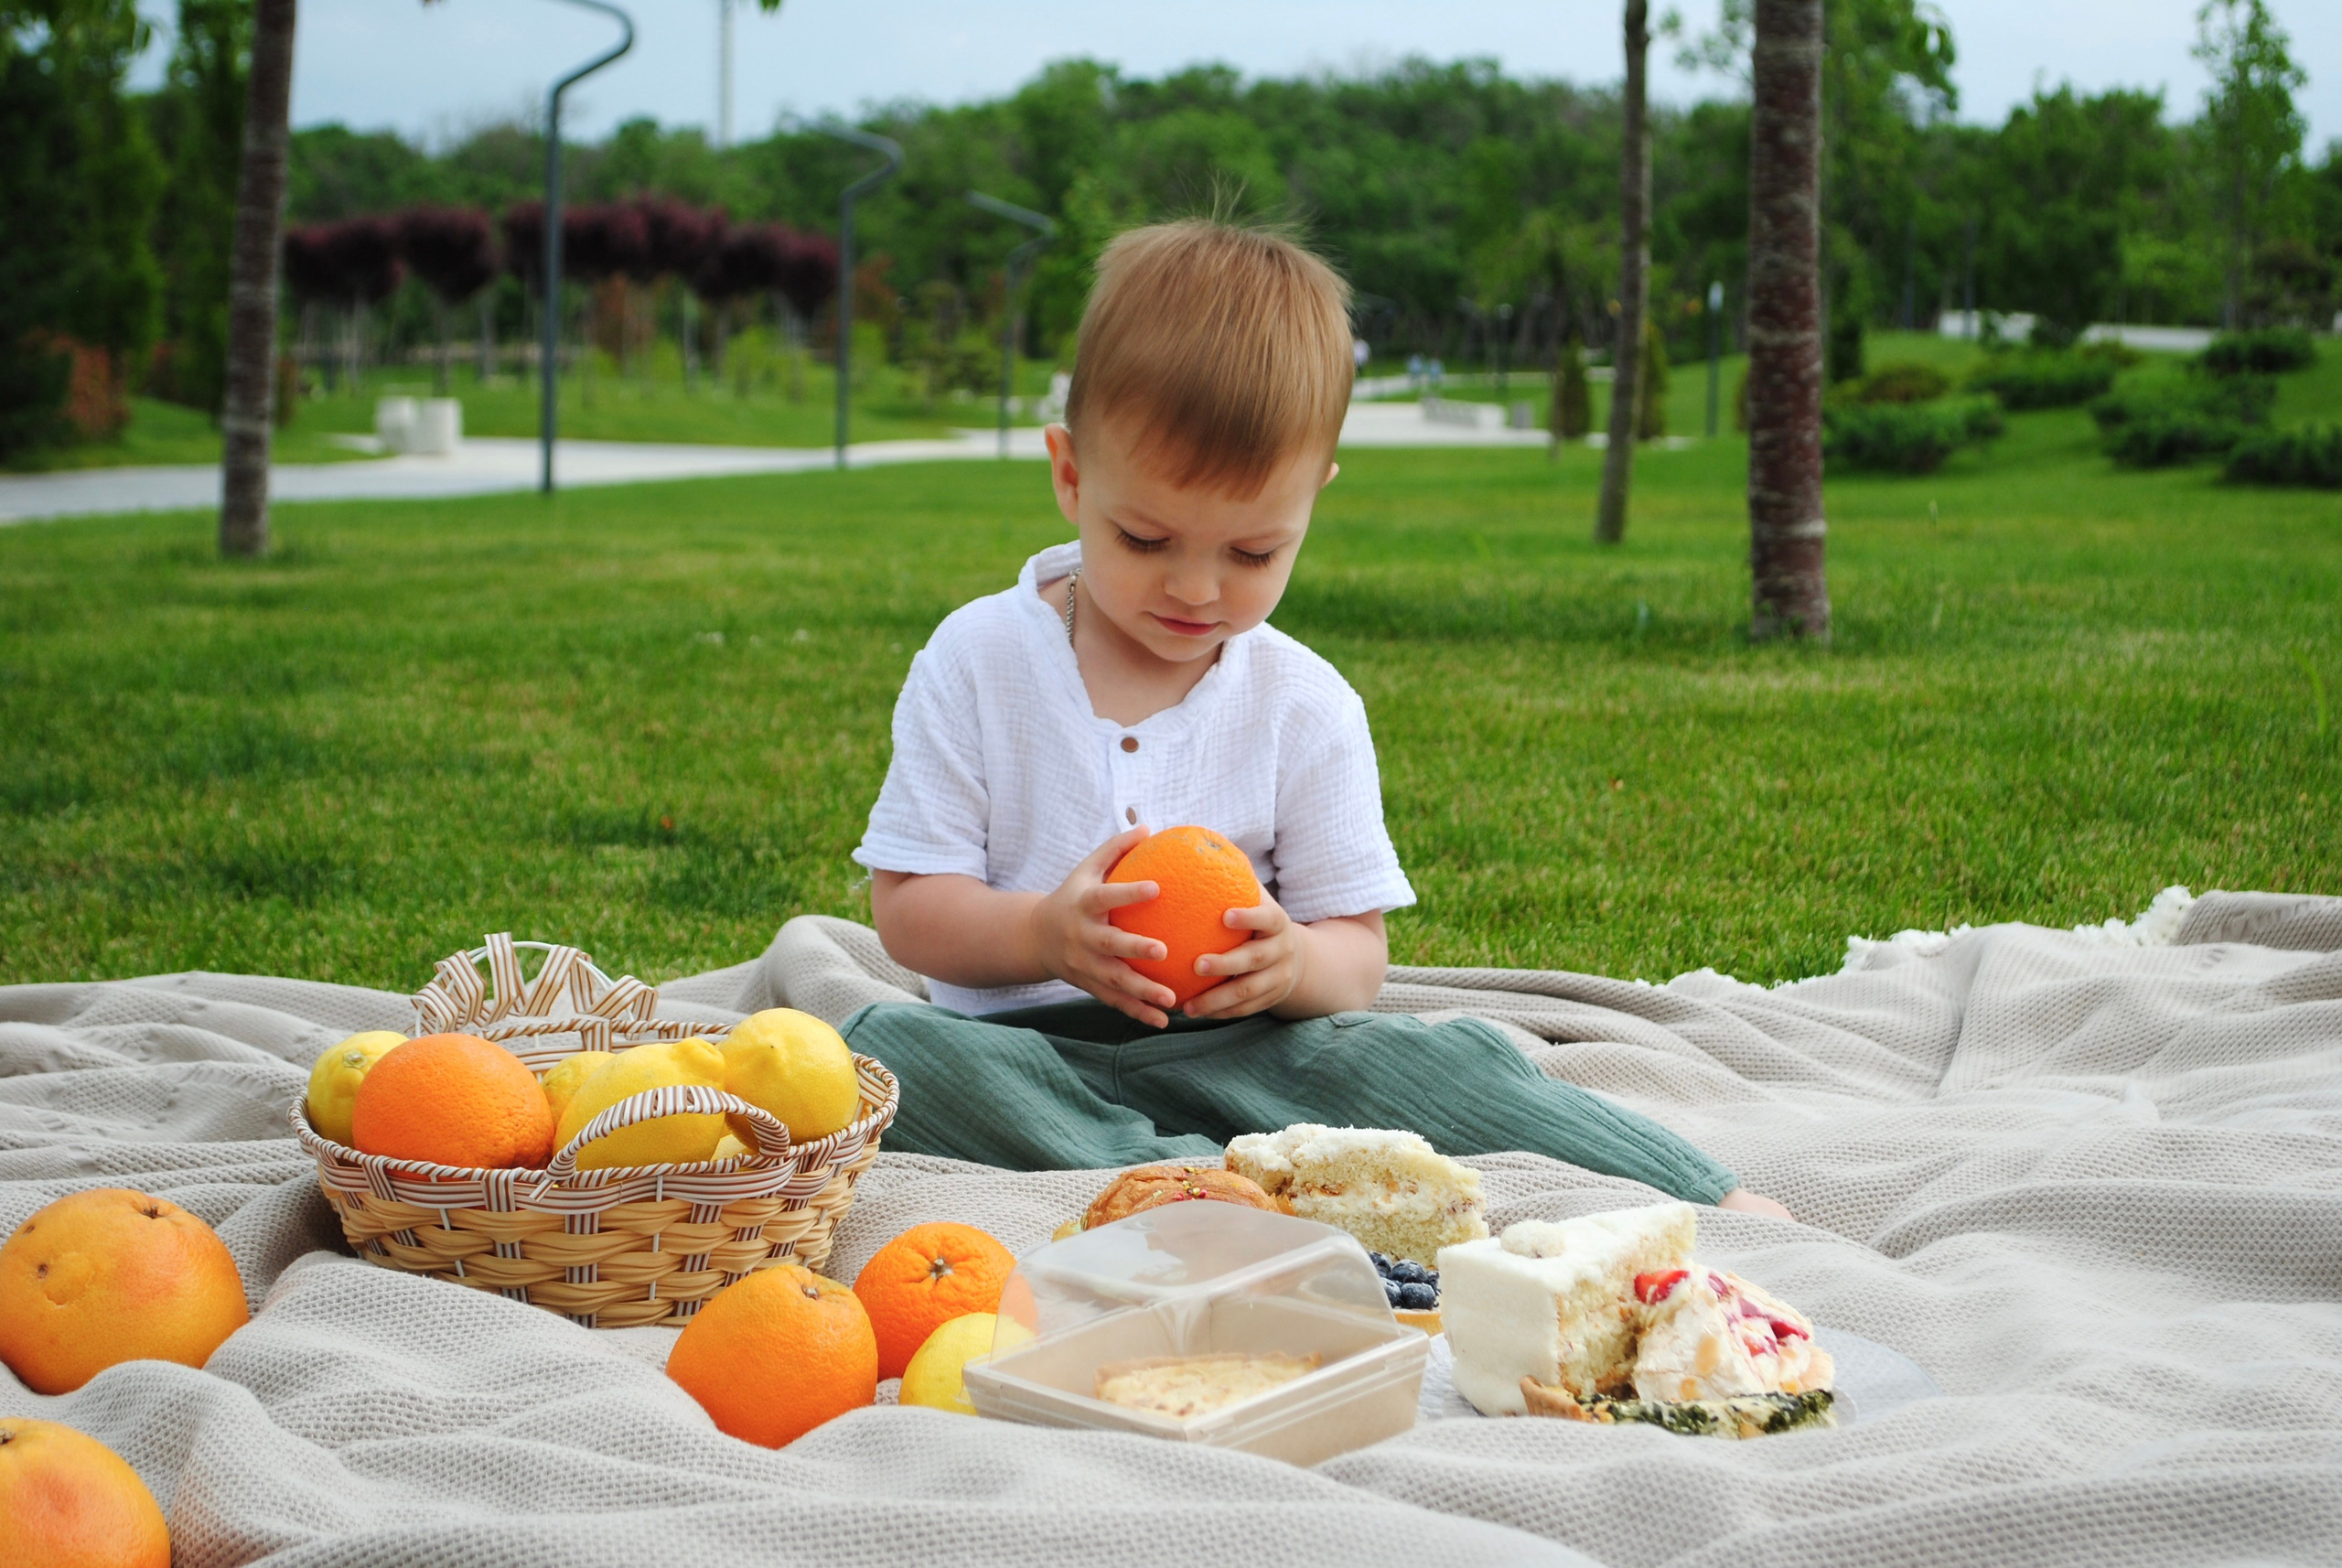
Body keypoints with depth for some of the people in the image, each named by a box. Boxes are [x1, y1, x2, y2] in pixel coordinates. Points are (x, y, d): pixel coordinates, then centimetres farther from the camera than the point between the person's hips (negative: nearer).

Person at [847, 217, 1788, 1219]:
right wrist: (1045, 936, -24)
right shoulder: (977, 661, -1)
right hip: (1027, 1050, -1)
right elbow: (906, 907, -2)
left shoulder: (1308, 707, 2)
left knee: (1446, 1058, -26)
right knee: (887, 1048, -34)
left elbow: (1357, 955, 5)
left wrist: (1293, 964, -21)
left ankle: (1714, 1209, -19)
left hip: (1237, 1053, 1)